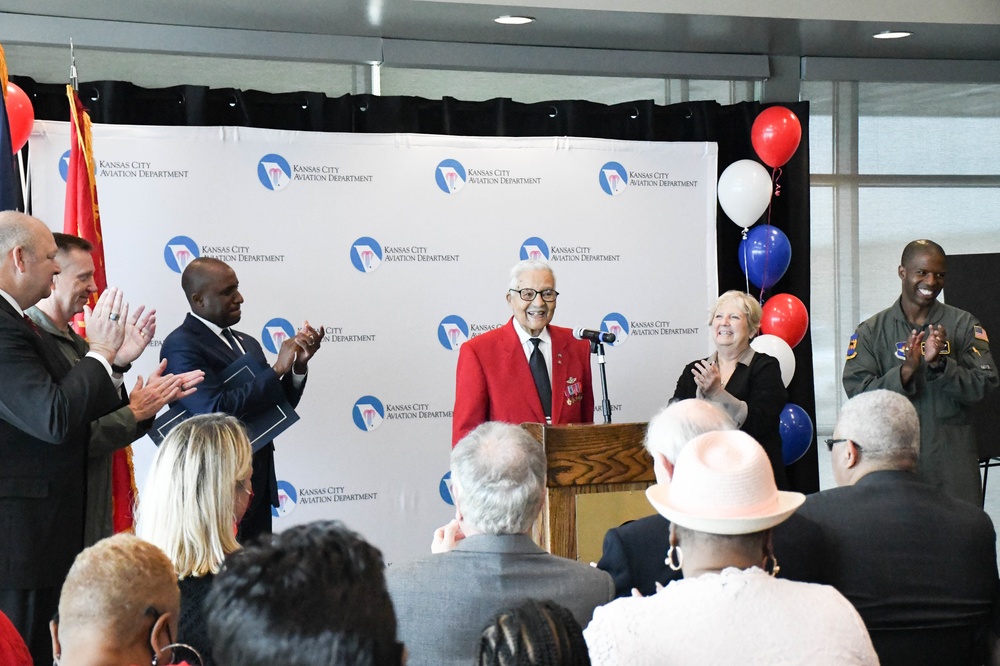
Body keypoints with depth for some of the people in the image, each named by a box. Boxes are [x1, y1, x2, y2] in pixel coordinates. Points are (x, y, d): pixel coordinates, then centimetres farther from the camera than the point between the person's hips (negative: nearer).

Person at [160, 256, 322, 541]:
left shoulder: (247, 343, 14)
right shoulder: (181, 345, -12)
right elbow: (217, 409, -24)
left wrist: (299, 364, -1)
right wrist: (278, 369, -19)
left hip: (259, 485, 8)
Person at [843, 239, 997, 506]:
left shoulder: (964, 325, 6)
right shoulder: (871, 332, 4)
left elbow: (984, 386, -2)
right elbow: (858, 394, -5)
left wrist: (939, 364, -17)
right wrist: (906, 370, -19)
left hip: (953, 460, 1)